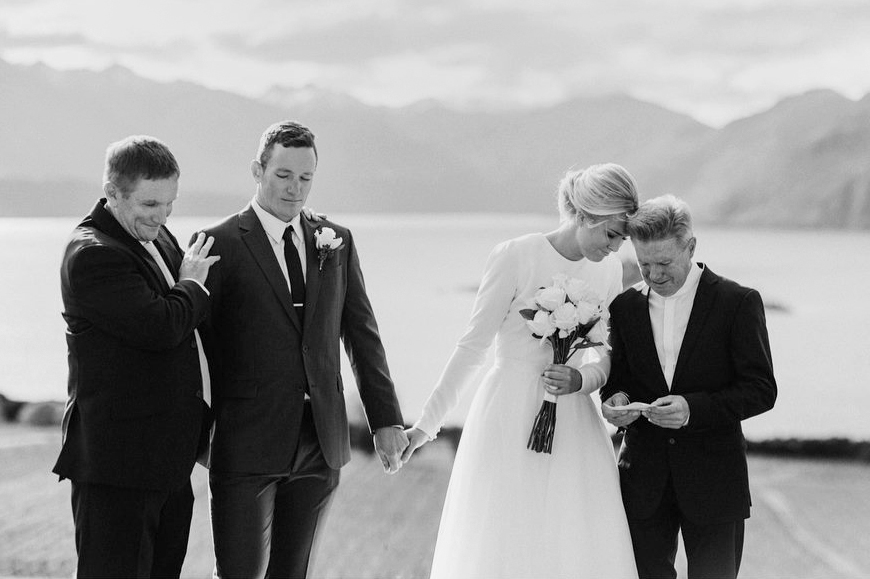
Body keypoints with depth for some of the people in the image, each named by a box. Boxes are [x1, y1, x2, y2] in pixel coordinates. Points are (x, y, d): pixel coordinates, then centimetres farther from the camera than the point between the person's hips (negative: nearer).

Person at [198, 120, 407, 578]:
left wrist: (386, 419, 7)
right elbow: (200, 343, -4)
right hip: (248, 444, -4)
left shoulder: (337, 243, 11)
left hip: (321, 443, 4)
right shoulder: (221, 244, -4)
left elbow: (361, 334, 12)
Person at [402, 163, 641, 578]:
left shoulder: (609, 269, 5)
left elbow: (610, 356, 12)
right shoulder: (515, 257, -10)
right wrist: (427, 424, -5)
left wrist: (582, 380, -11)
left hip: (574, 425, 4)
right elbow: (473, 347, -5)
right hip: (511, 419, -4)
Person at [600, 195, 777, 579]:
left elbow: (761, 389, -9)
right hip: (644, 480, 3)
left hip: (713, 480, -3)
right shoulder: (625, 306, 5)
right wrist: (615, 400, -11)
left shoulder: (738, 303, -6)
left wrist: (693, 408, -23)